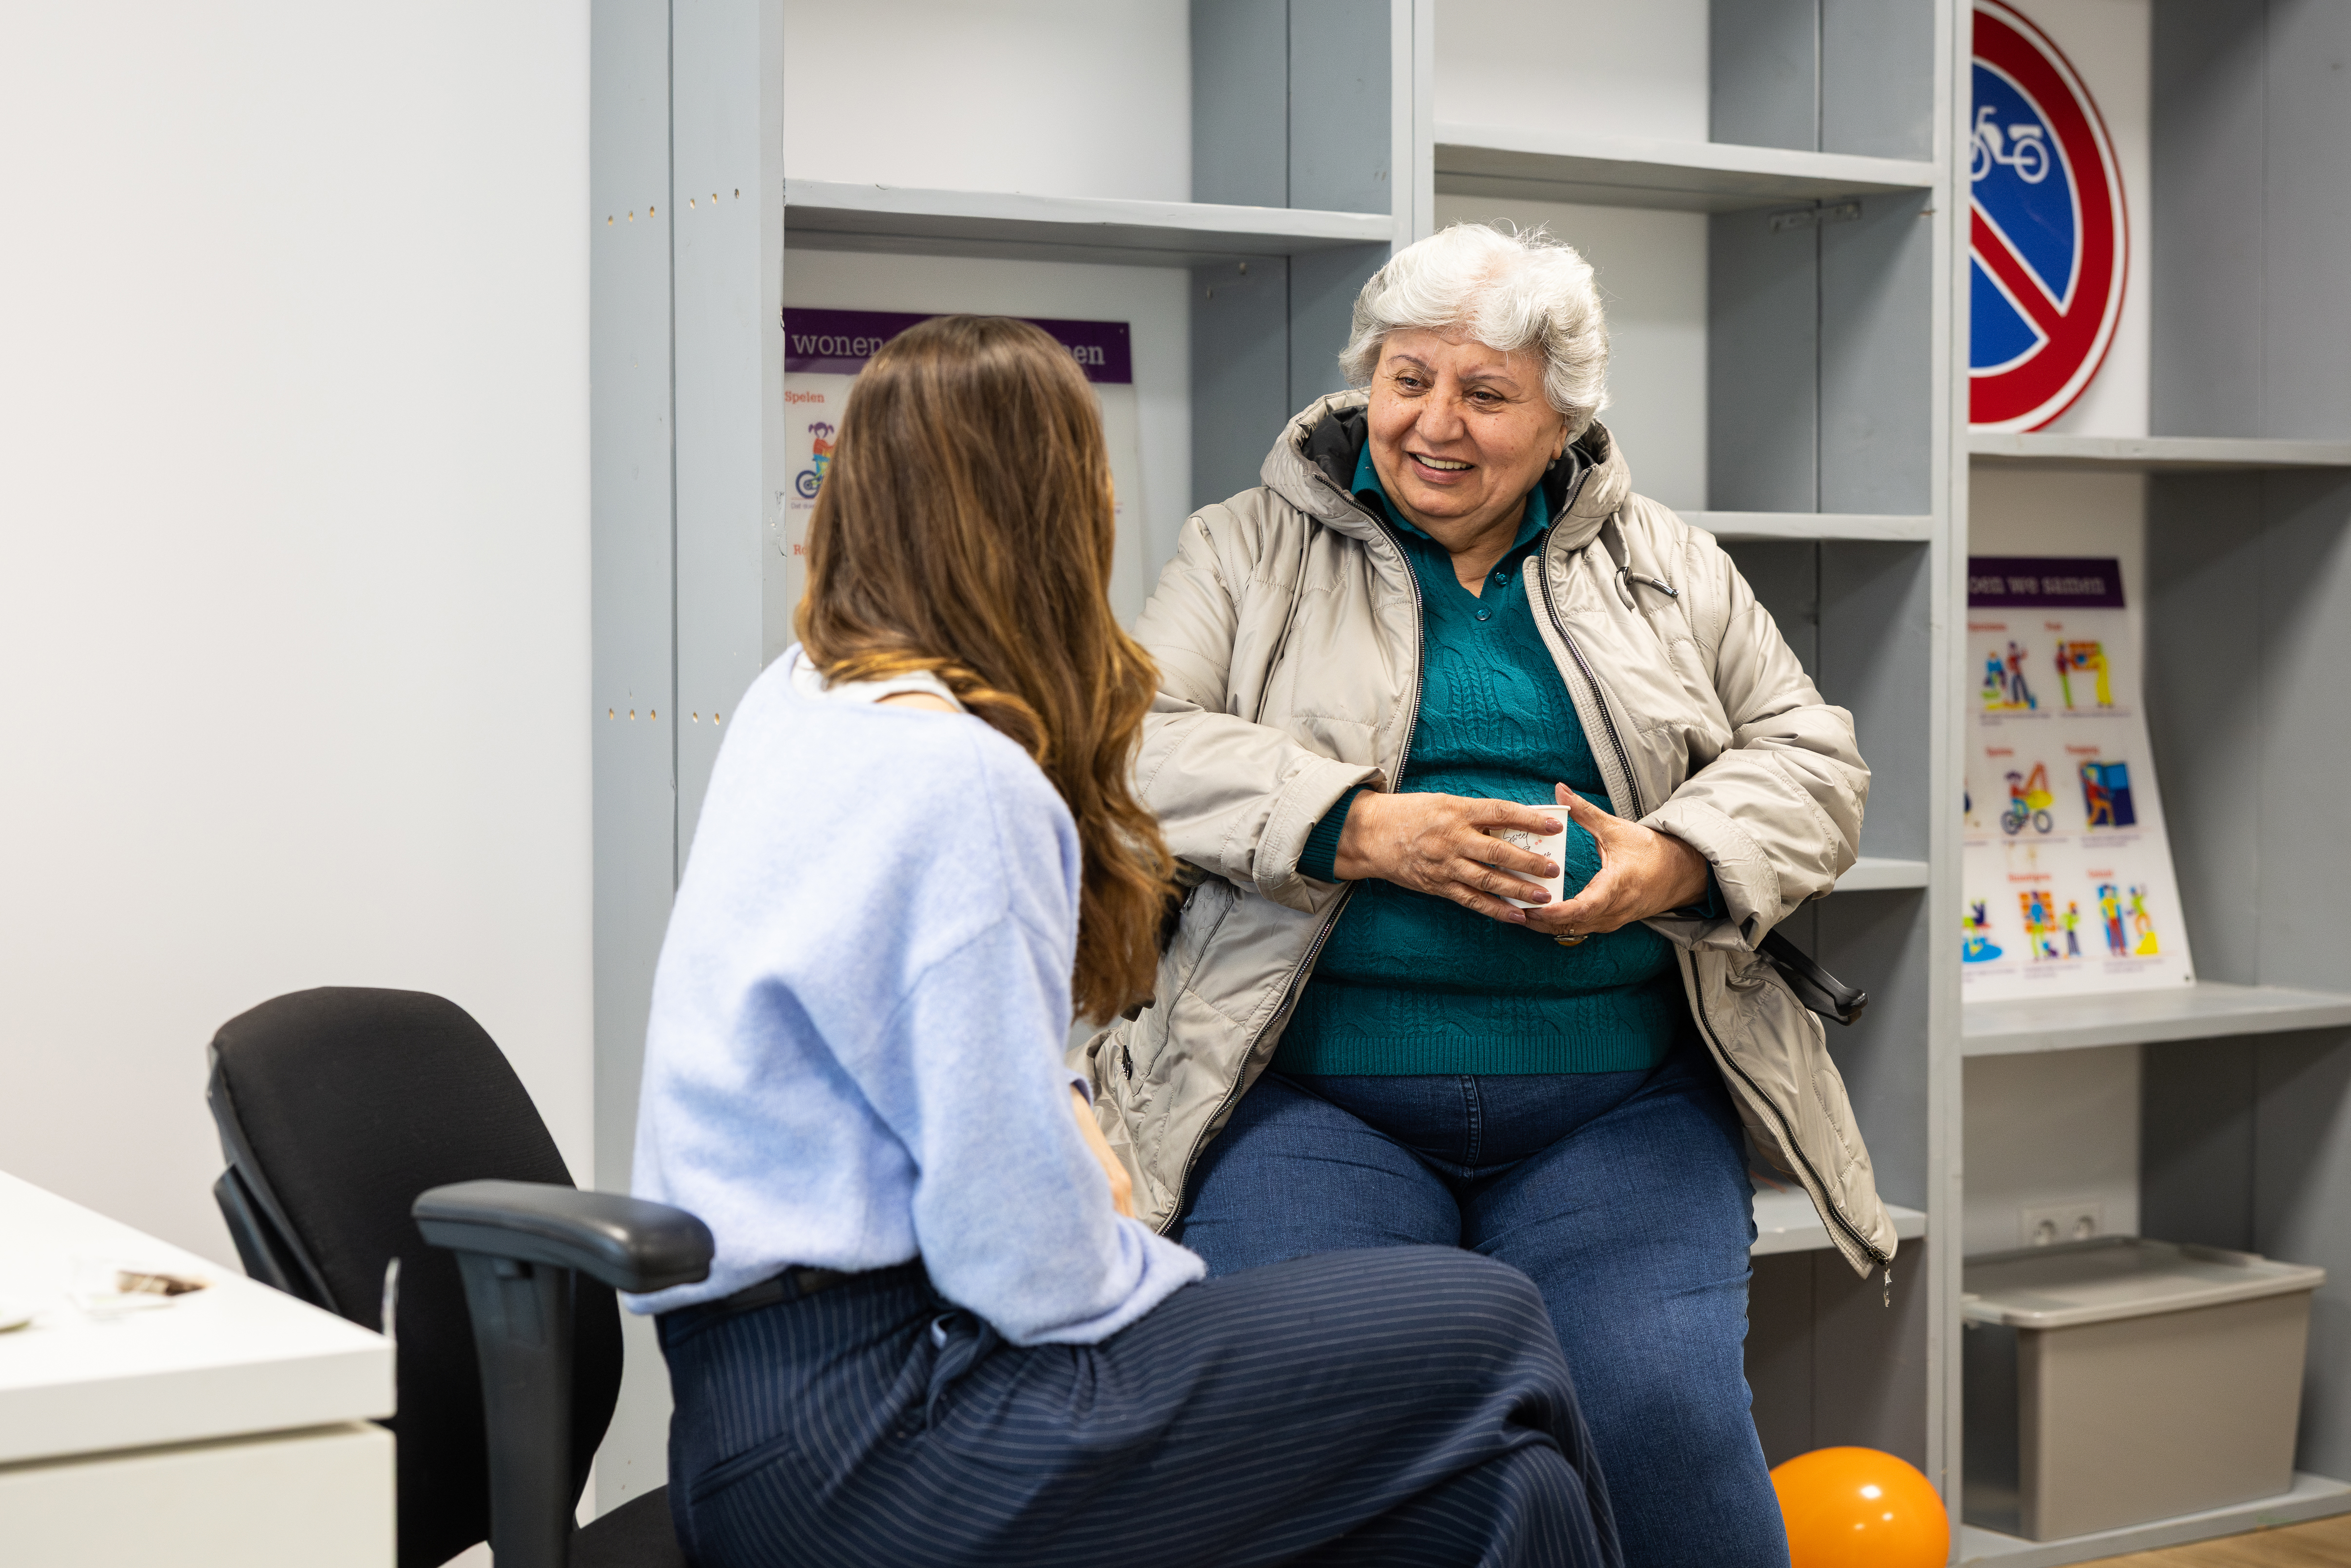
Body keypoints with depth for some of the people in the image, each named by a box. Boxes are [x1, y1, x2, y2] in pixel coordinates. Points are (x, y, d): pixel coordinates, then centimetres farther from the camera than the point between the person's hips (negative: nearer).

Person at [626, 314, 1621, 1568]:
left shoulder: (792, 701, 9)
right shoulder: (965, 783, -20)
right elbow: (1025, 1261, -19)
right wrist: (1164, 1273, -2)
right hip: (859, 1439, -10)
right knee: (1485, 1334, -6)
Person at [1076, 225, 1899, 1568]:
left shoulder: (1670, 571, 18)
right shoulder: (1250, 552, 11)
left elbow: (1813, 762, 14)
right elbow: (1141, 751, -1)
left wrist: (1672, 863, -8)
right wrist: (1363, 835, -15)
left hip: (1620, 1102, 2)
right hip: (1315, 1089, -1)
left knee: (1667, 1418, -21)